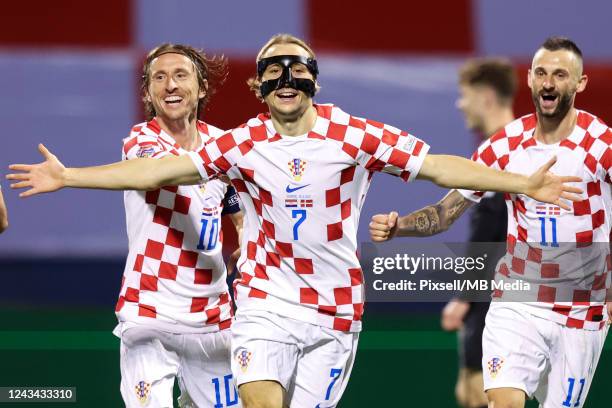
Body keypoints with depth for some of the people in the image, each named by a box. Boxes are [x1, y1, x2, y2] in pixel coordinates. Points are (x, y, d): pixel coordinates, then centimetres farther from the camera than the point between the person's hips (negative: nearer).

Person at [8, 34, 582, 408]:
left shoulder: (353, 135, -3)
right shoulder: (243, 144, 1)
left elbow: (438, 166, -4)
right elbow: (158, 172, 6)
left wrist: (522, 184, -12)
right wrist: (67, 177, 5)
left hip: (335, 309, 0)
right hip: (265, 300, 0)